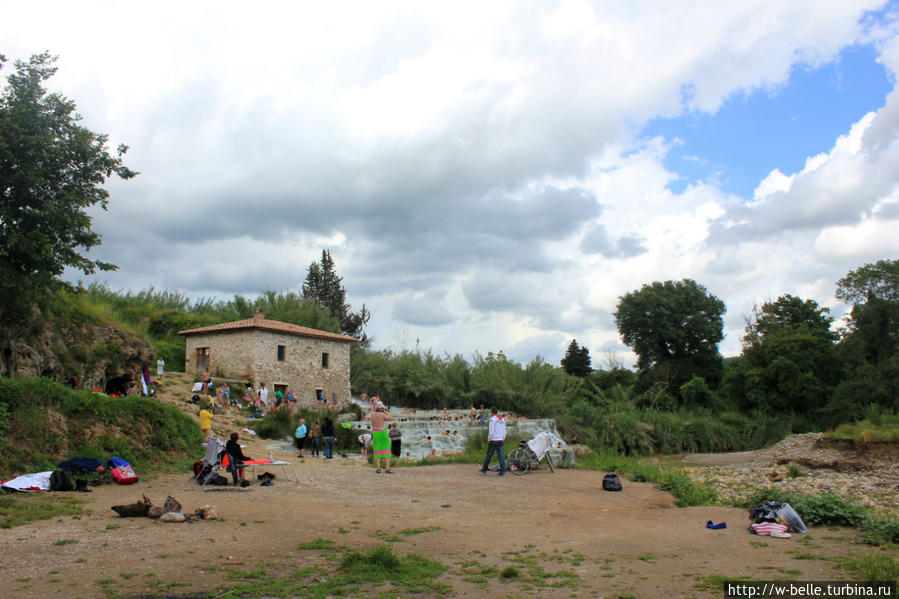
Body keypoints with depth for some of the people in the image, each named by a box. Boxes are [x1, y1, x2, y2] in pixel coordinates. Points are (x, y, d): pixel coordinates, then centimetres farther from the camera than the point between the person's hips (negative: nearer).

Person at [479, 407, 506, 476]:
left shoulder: (492, 419, -11)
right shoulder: (502, 419, 10)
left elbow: (491, 431, -16)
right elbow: (504, 431, 13)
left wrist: (489, 439, -7)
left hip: (493, 441, -6)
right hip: (500, 440, 6)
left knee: (489, 455, 6)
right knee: (501, 456, 3)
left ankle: (484, 470, 18)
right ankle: (502, 471, -3)